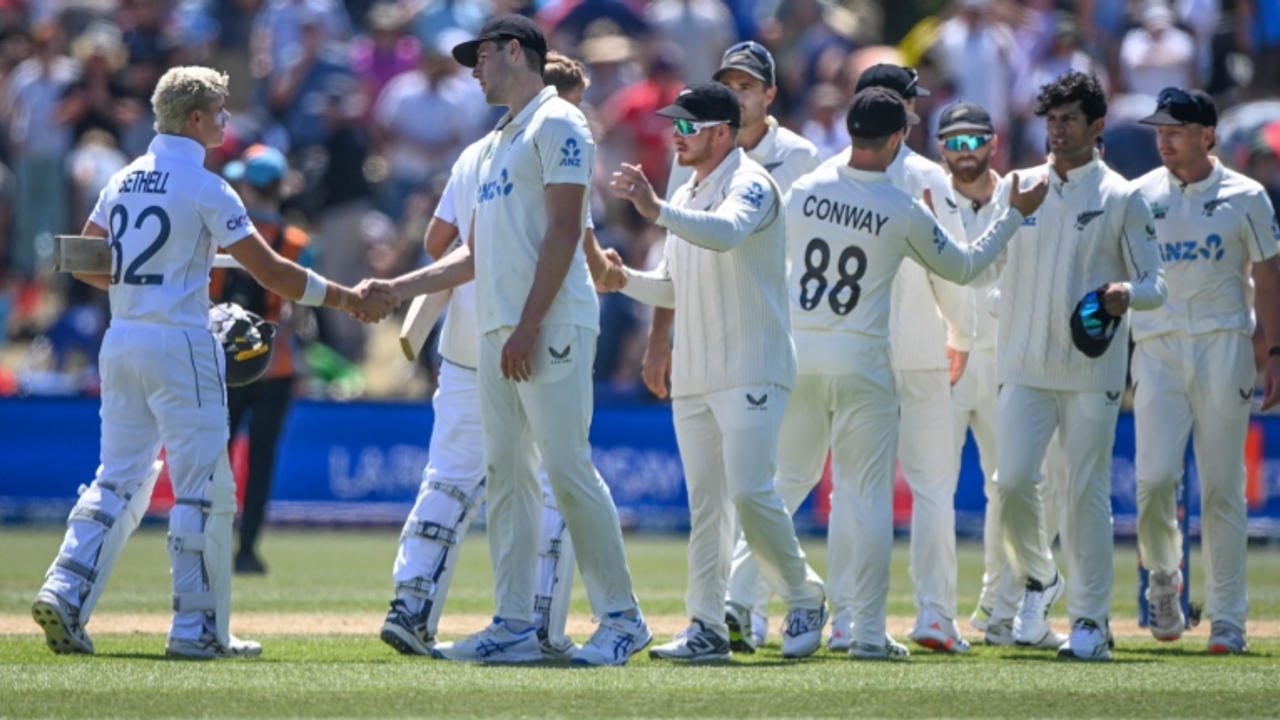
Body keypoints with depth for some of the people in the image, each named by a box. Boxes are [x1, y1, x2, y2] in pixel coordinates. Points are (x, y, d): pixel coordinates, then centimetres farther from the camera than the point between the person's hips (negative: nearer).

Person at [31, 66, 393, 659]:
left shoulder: (123, 181, 10)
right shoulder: (204, 187, -10)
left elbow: (84, 263, 15)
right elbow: (270, 271, -13)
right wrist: (347, 298, -6)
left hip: (121, 340, 7)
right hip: (180, 344, -7)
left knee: (119, 478, 11)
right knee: (204, 489, 0)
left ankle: (65, 593, -4)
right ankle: (198, 628, 1)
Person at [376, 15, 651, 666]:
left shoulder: (556, 124, -4)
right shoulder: (496, 144, 24)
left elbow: (563, 230, -14)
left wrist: (530, 326, -19)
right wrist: (396, 290, 19)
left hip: (550, 328, -9)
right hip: (497, 331, 9)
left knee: (567, 470, -11)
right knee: (505, 473, 5)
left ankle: (621, 617, -6)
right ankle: (515, 626, 6)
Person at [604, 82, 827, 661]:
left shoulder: (750, 183, -8)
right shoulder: (686, 199, 19)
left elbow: (726, 233, -31)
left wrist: (656, 211, -42)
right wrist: (625, 278, 4)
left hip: (751, 371, -8)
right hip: (693, 375, 8)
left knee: (749, 491, -16)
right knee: (704, 502, 6)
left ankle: (804, 599, 1)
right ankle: (707, 628, 7)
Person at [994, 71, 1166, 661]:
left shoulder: (1122, 199, 2)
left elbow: (1155, 285, -1)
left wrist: (1126, 292, -19)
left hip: (1092, 370, -3)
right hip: (1025, 365, 3)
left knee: (1087, 492, -2)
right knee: (1012, 479, -9)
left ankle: (1091, 619, 5)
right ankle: (1038, 580, 17)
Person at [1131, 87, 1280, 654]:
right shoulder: (1139, 196, 8)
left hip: (1223, 347, -1)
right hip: (1156, 347, 1)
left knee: (1222, 485, -1)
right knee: (1155, 477, -12)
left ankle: (1227, 617, 5)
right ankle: (1162, 575, 16)